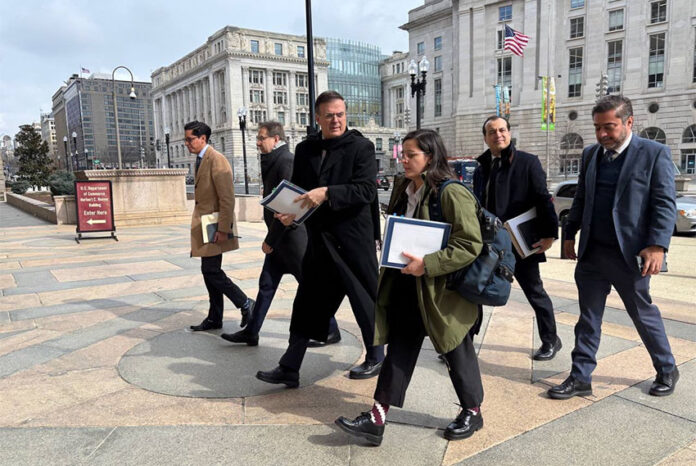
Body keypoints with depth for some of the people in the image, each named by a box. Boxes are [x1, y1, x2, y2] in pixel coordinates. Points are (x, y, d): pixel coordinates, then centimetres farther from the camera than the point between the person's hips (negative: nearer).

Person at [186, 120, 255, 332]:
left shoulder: (216, 160, -14)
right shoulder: (201, 160, 16)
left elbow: (227, 198, -20)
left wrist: (223, 229, -23)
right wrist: (198, 225, 19)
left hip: (214, 227, -10)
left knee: (211, 271, -9)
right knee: (210, 271, 12)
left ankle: (246, 304, 5)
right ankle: (214, 318, 21)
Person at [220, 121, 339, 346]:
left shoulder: (287, 161, -17)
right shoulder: (273, 161, 12)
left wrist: (270, 240, -17)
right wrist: (271, 239, 15)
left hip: (293, 236, -9)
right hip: (280, 238, 9)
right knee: (266, 284, 13)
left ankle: (331, 331, 18)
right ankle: (251, 333, 23)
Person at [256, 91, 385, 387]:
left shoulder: (361, 146, -6)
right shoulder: (305, 149, 10)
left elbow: (367, 190, -17)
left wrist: (327, 193, -27)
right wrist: (288, 213, -4)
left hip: (352, 238, -4)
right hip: (318, 238, 5)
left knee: (365, 298, 10)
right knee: (308, 303, 8)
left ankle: (376, 358, 32)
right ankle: (289, 368, 17)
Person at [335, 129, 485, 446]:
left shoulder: (452, 194, -18)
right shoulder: (403, 190, 7)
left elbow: (470, 245, -22)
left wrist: (427, 265, -26)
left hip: (441, 290, -7)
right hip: (405, 286, 7)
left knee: (456, 354, 11)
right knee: (398, 350, 9)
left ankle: (472, 412, 34)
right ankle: (376, 420, 14)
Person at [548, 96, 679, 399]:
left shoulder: (654, 154, -6)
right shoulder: (590, 154, 9)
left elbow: (665, 203, -10)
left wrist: (657, 246, -18)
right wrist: (570, 234, 13)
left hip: (629, 254, -4)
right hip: (591, 252, 5)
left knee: (644, 314, 12)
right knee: (588, 318, 10)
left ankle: (667, 371, 35)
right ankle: (580, 378, 19)